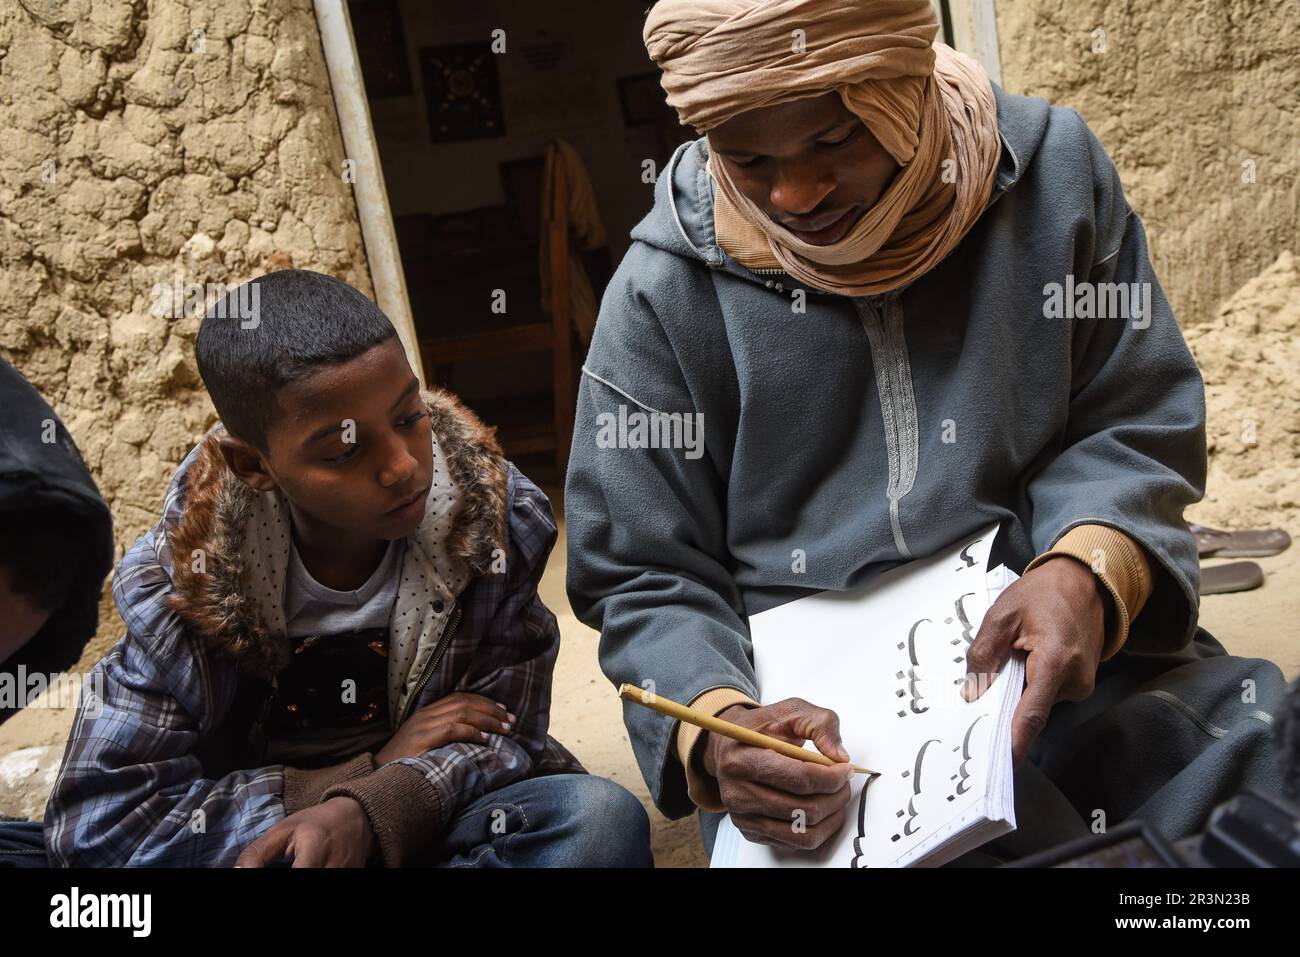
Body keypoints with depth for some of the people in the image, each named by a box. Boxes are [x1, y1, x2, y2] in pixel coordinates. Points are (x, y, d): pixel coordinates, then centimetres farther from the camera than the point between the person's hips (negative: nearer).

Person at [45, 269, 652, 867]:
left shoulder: (492, 520, -12)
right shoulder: (181, 586, -15)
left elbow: (505, 730, -7)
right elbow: (94, 827, -17)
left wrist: (367, 811, -29)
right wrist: (373, 770, -21)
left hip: (424, 822, 2)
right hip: (260, 839, -1)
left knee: (602, 817, -28)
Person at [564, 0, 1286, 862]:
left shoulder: (1051, 170, 0)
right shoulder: (664, 292, -5)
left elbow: (1135, 427, 4)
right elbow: (643, 583, 1)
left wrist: (1091, 570, -18)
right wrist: (717, 732, -20)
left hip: (1061, 658, 3)